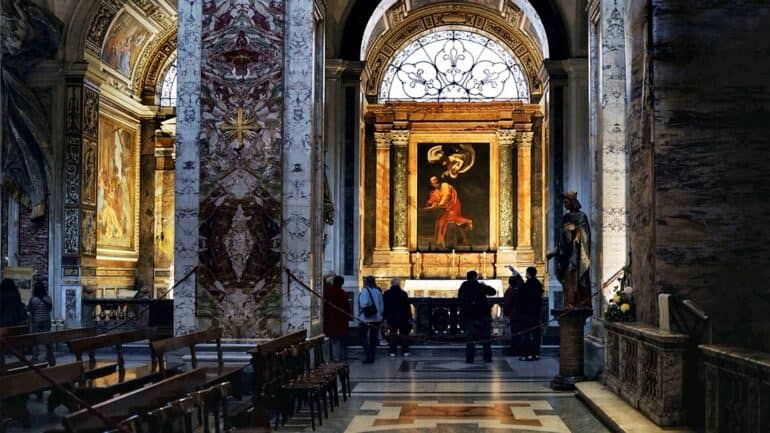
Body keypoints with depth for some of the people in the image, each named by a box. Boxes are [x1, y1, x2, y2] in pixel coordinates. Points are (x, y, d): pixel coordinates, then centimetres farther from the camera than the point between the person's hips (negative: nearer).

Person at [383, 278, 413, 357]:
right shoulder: (403, 293, -5)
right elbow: (407, 307, -4)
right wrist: (409, 317, 0)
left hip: (391, 317, 1)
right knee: (404, 334, 6)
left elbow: (384, 306, 4)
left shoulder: (386, 294, 0)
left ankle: (393, 351, 1)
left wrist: (384, 317, 9)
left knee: (392, 334, 5)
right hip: (402, 318, -1)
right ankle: (405, 351, 5)